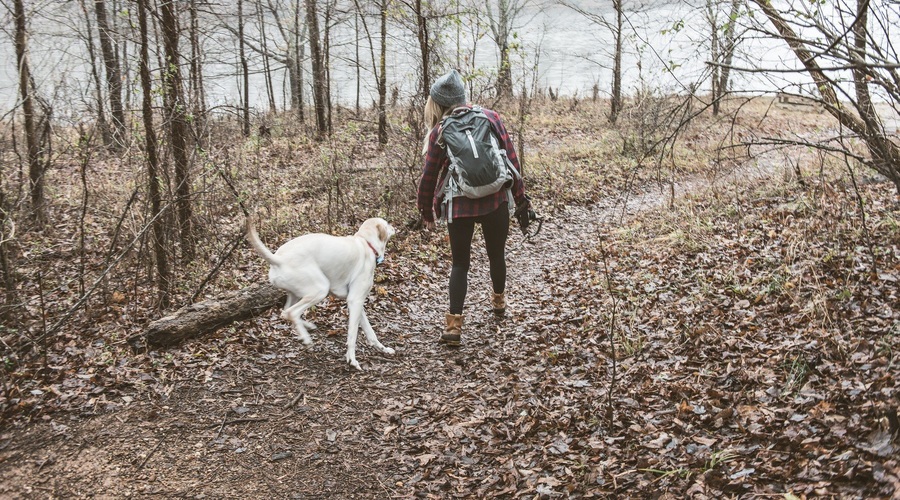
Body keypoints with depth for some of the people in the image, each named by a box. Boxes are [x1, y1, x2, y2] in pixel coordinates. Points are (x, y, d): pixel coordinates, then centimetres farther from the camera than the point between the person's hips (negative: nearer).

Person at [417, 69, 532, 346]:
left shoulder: (439, 132, -3)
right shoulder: (490, 117, 2)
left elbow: (429, 175, 0)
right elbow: (511, 159, 1)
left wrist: (426, 211, 13)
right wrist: (520, 195, 9)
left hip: (459, 206, -2)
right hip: (495, 201, 2)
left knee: (460, 263, 9)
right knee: (496, 254, 23)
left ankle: (454, 325, -2)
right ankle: (499, 301, 45)